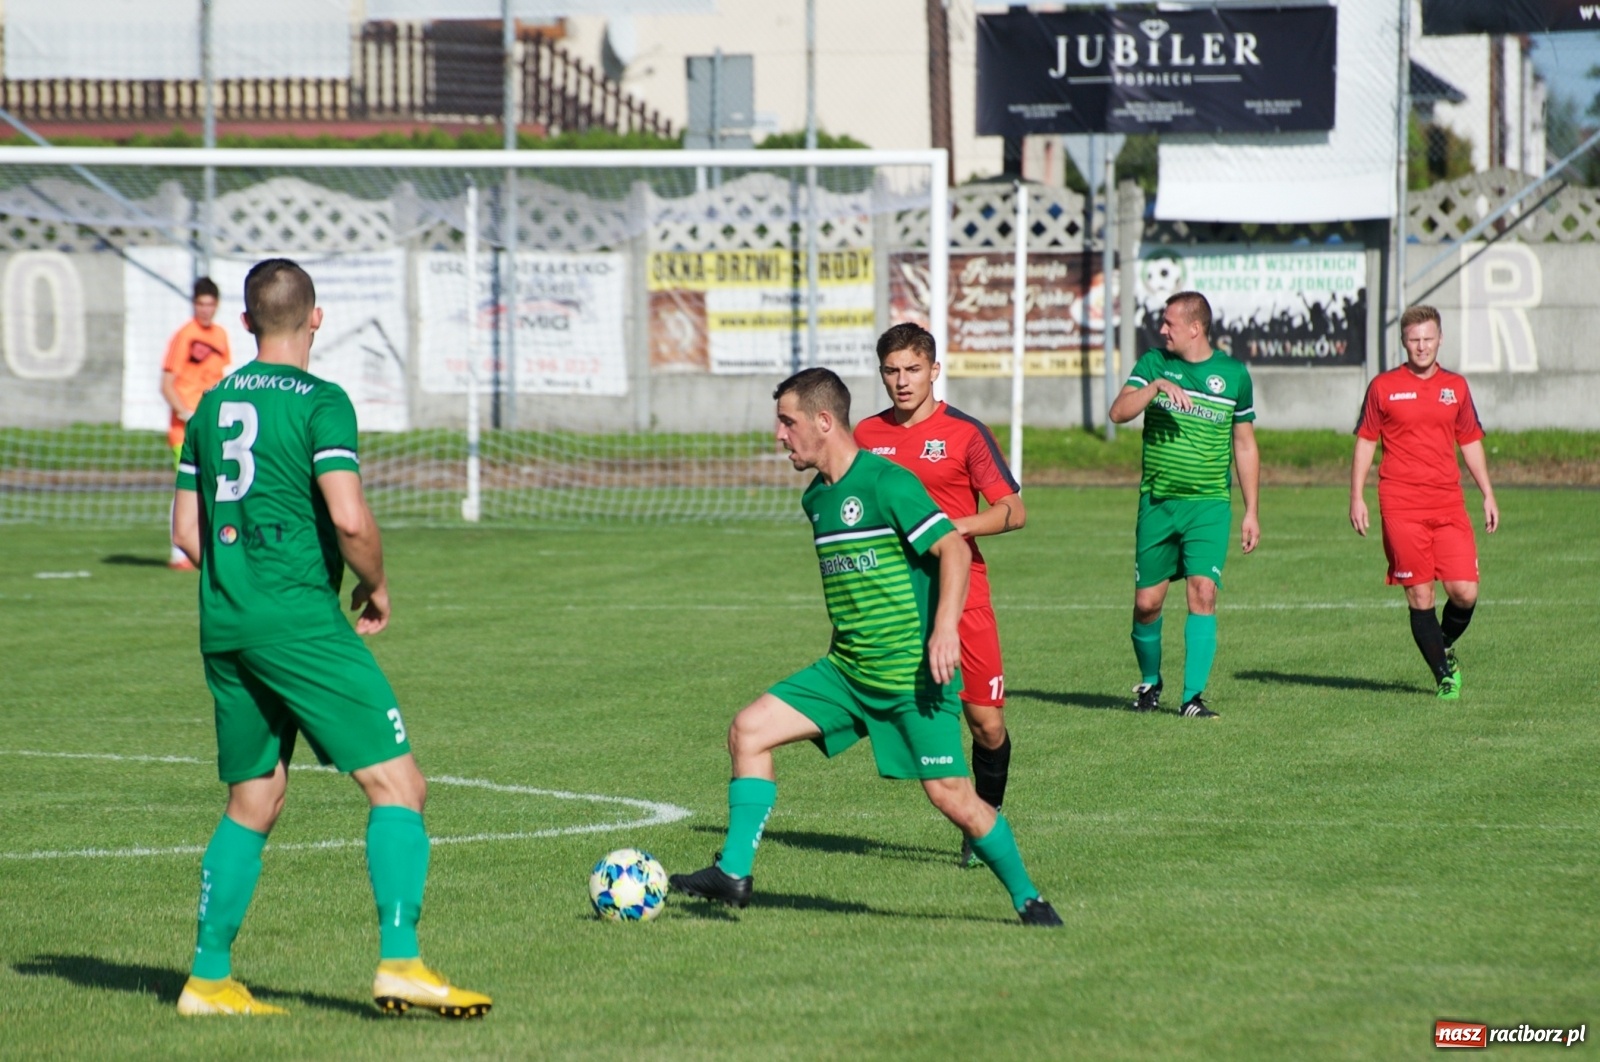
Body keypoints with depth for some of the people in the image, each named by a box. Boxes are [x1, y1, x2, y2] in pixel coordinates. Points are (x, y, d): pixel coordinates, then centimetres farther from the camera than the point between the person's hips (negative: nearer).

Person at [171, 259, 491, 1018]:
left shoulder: (212, 406, 13)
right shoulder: (319, 402, -8)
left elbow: (187, 530, 16)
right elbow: (349, 519, -18)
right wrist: (376, 588, -1)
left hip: (222, 620, 7)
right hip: (298, 619, -7)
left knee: (251, 804, 17)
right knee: (397, 785, -5)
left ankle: (209, 978, 15)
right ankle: (399, 961, -17)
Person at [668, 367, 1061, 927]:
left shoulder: (886, 482, -14)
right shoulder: (816, 498, 13)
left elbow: (953, 548, -18)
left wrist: (945, 628, -27)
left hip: (912, 671, -8)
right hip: (846, 670, 8)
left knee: (949, 793, -9)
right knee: (749, 729, -4)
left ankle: (1028, 899, 8)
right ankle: (733, 873, -2)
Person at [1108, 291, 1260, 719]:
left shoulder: (1233, 374, 4)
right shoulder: (1153, 363, 3)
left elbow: (1245, 445, 11)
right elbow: (1118, 412, -11)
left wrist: (1251, 512, 9)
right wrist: (1157, 386, -27)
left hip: (1209, 505, -1)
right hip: (1157, 502, 1)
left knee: (1203, 593, -15)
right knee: (1147, 602, 3)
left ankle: (1193, 696, -12)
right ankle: (1149, 683, 27)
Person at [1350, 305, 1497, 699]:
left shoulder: (1456, 387, 12)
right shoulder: (1383, 387, 3)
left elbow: (1470, 442, 19)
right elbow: (1365, 442, 7)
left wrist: (1487, 494, 13)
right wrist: (1356, 497, 0)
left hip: (1448, 503, 3)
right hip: (1401, 507, -3)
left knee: (1465, 591, -6)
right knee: (1420, 597, -4)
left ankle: (1445, 648, 22)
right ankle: (1444, 676, 6)